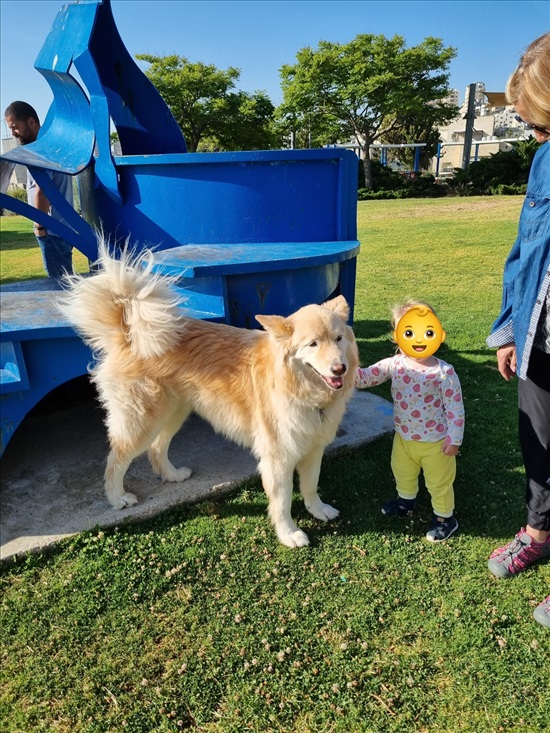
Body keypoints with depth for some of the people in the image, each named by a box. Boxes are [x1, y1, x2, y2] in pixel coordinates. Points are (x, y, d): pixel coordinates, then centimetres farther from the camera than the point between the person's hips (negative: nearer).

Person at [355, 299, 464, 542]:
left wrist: (454, 439, -13)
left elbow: (455, 408, -16)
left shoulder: (444, 372, -23)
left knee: (439, 482, 15)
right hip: (404, 437, 5)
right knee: (402, 472, 28)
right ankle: (406, 500, 56)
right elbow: (365, 377, -15)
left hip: (436, 442, -5)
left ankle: (444, 517, 39)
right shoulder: (393, 365, -13)